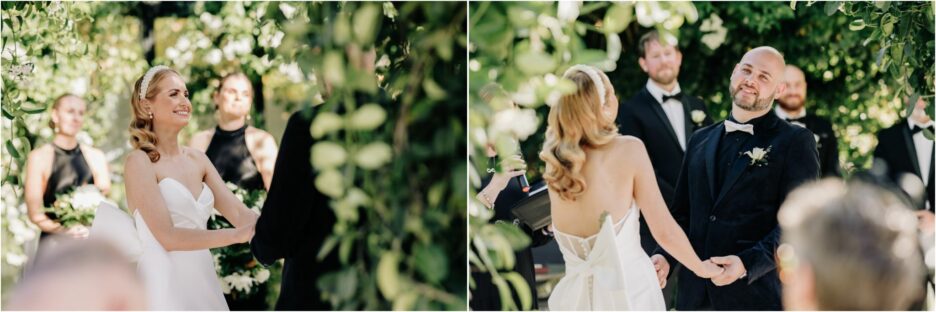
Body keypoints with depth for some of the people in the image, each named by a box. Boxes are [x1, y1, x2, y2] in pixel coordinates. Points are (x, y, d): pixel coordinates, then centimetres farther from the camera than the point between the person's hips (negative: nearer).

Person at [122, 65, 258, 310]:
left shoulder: (197, 159, 11)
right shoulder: (140, 162, -8)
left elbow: (239, 213, 2)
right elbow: (168, 236, -18)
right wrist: (238, 235, -25)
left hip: (203, 282, 6)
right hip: (164, 286, -6)